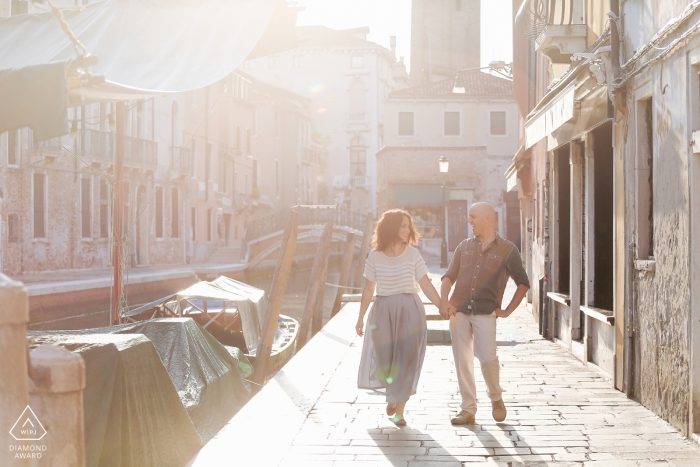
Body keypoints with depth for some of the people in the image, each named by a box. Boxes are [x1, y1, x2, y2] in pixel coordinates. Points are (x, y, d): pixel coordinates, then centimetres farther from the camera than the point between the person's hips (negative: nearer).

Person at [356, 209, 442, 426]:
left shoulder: (413, 254, 0)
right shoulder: (375, 256, 0)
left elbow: (426, 285, -3)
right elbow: (369, 289, 6)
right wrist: (361, 317, 6)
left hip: (410, 311, 0)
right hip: (384, 312, 0)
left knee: (406, 362, -1)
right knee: (384, 360, 1)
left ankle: (399, 410, 11)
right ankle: (392, 394, 32)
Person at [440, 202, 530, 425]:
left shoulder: (507, 250, 2)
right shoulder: (464, 246, 12)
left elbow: (523, 283, 5)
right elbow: (449, 276, 11)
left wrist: (508, 311, 0)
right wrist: (444, 300, -6)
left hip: (485, 313, -3)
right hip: (459, 310, 3)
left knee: (487, 357, -10)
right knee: (462, 360, 2)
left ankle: (496, 398, 16)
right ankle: (468, 409, 10)